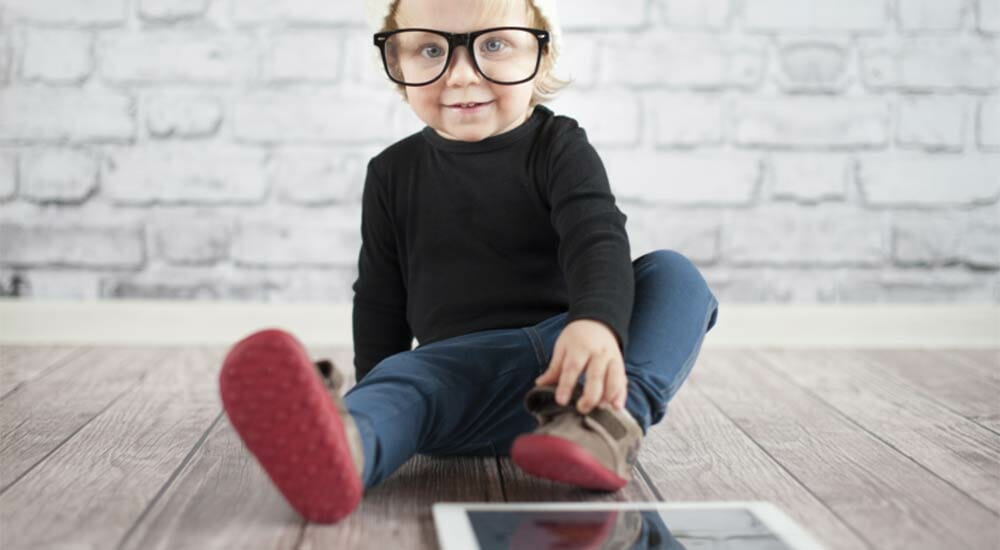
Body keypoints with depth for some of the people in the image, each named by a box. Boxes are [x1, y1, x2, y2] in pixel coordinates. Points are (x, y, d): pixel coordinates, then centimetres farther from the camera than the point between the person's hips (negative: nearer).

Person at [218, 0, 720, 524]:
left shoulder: (559, 147, 2)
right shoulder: (393, 172, 11)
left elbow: (598, 240, -17)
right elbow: (380, 300, 19)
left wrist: (597, 323, -38)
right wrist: (373, 390, 15)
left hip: (566, 356, 0)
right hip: (461, 364, 1)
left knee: (673, 273, -20)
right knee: (401, 384, -31)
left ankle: (614, 415, -44)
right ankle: (341, 449, -67)